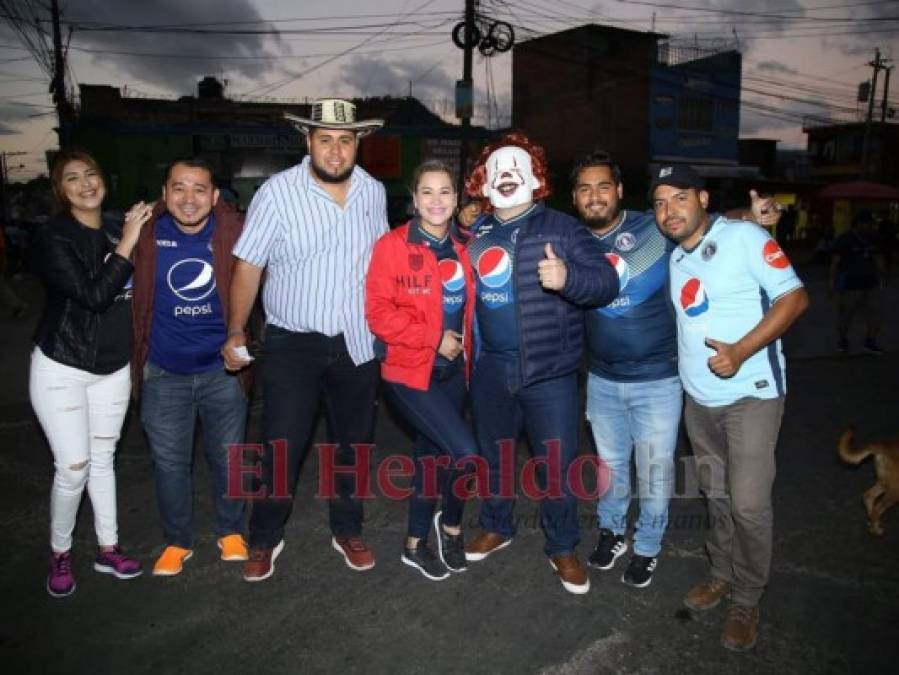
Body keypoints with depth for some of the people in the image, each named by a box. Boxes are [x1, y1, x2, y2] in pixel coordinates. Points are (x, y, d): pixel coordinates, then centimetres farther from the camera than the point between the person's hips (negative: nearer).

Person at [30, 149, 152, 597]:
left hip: (113, 369, 4)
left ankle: (108, 549, 28)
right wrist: (127, 244, -22)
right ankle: (59, 554, 23)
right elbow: (93, 296, -23)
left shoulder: (118, 232, 2)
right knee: (73, 469, -1)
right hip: (61, 370, -4)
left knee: (102, 460, 15)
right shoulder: (52, 238, -12)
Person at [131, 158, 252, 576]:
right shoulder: (147, 234, -8)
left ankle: (230, 531, 37)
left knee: (227, 456, 15)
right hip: (164, 373, 1)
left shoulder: (233, 231, -10)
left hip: (222, 369, 0)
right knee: (169, 462, 13)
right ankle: (177, 541, 34)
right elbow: (135, 299, 1)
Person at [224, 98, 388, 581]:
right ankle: (264, 539, 26)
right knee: (283, 447, 0)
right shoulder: (277, 192, -11)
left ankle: (347, 531, 36)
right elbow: (248, 265, -8)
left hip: (358, 342, 4)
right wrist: (236, 331, -14)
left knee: (354, 442, 15)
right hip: (293, 343, -3)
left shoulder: (374, 191, 1)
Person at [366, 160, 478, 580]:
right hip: (410, 372, -6)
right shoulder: (392, 246, -12)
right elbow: (379, 313, -16)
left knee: (431, 456, 16)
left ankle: (415, 545, 34)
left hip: (452, 371, 6)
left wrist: (463, 348, 6)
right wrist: (434, 338, -18)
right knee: (465, 452, -14)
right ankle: (451, 525, 16)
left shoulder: (463, 250, 5)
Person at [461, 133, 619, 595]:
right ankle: (496, 527, 41)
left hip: (548, 369, -4)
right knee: (493, 454, 18)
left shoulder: (562, 228, -5)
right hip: (489, 367, 4)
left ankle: (562, 549, 25)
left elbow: (608, 283, -14)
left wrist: (569, 278, -33)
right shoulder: (474, 236, 9)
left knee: (556, 462, 4)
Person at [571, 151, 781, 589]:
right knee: (610, 464, 21)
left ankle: (647, 547, 34)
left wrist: (750, 215, -24)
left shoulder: (655, 229, -13)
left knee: (654, 472, 11)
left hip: (657, 380, -3)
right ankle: (611, 531, 44)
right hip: (602, 380, 3)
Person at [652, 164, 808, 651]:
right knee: (716, 494, 17)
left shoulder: (743, 237, -10)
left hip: (750, 393, -6)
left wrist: (741, 351, -24)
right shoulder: (673, 259, 9)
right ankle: (723, 574, 35)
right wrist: (686, 362, 4)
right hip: (698, 398, 6)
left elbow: (795, 297, -14)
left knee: (749, 502, -4)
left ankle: (747, 600, 16)